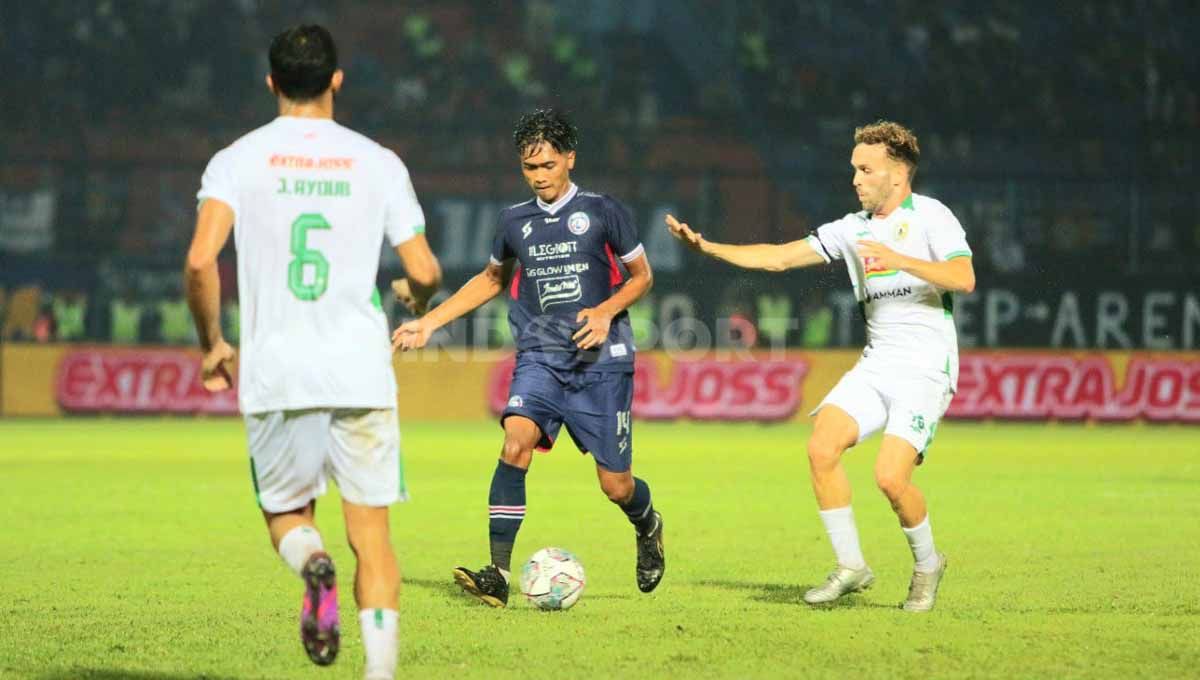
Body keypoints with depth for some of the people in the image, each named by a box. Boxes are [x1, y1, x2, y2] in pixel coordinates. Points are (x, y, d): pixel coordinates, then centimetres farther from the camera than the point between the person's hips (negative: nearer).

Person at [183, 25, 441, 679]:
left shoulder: (237, 160, 1)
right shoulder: (377, 162, 4)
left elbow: (201, 261, -11)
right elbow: (425, 272, 2)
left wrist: (212, 343, 4)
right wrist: (417, 306, 26)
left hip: (275, 374, 0)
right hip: (361, 371, 0)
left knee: (286, 514, 18)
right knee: (370, 534, 5)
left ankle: (312, 563, -16)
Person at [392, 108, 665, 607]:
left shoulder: (602, 212, -2)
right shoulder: (515, 221, 8)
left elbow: (641, 276, 7)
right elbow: (491, 279, 26)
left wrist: (606, 311, -12)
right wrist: (429, 322, 20)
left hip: (601, 361, -2)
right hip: (539, 359, 2)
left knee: (615, 486, 0)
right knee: (516, 442, -25)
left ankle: (648, 526, 39)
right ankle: (498, 574, -27)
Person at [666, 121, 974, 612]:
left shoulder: (931, 217, -5)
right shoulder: (853, 229, 14)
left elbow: (964, 278, -20)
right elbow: (779, 257, 14)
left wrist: (900, 260, -28)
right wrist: (707, 247, 6)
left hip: (926, 371, -6)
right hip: (875, 365, 6)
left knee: (890, 476, -19)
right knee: (821, 447, -15)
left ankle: (927, 564, 9)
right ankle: (850, 566, -4)